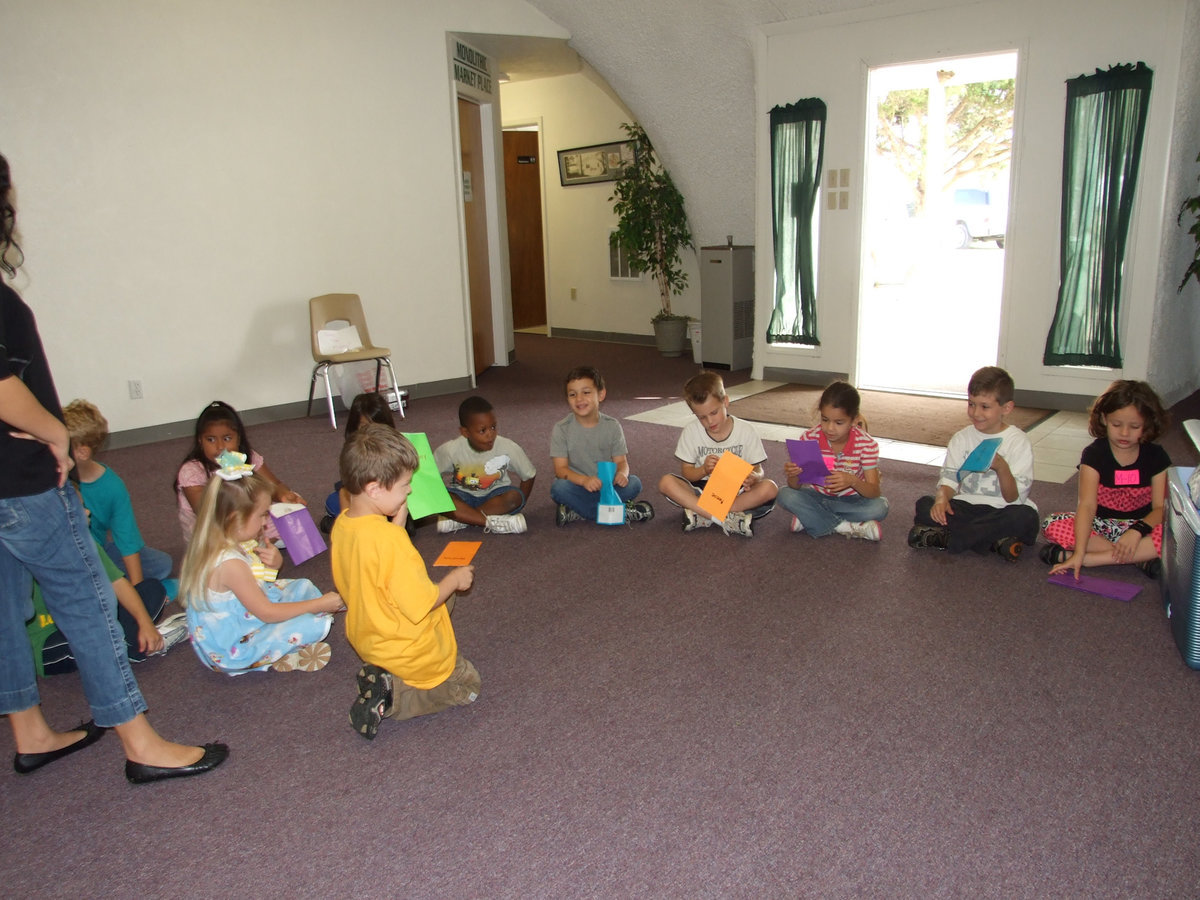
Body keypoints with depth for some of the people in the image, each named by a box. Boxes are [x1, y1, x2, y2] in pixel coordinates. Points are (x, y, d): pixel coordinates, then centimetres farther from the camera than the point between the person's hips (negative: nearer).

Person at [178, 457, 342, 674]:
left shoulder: (210, 546, -3)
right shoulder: (230, 564, -32)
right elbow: (267, 613, -25)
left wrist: (273, 560, -11)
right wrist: (320, 604, -17)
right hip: (233, 651, -10)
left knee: (302, 586, 16)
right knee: (316, 623, -20)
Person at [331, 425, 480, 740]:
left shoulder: (341, 524, -8)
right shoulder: (390, 539, -33)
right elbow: (420, 604, -28)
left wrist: (397, 522, -1)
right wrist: (454, 579, -11)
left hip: (365, 639, 8)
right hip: (410, 652, -8)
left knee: (445, 598, 29)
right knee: (467, 685, 16)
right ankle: (390, 696, -6)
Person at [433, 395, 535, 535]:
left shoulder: (509, 448, -19)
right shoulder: (450, 450, -19)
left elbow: (529, 475, -6)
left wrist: (518, 505, -10)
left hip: (495, 495, 0)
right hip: (463, 498, 0)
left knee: (514, 496, -33)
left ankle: (460, 519, -24)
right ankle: (494, 522, -33)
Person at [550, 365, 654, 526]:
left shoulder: (612, 426, 0)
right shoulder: (561, 429, -6)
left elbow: (621, 460, -1)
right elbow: (560, 469, -13)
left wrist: (622, 474, -27)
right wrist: (584, 480, -34)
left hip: (606, 486, 2)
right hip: (577, 485, -2)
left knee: (634, 483, -23)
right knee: (559, 488, -33)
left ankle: (575, 513, -23)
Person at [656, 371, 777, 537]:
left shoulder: (746, 431, -5)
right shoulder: (691, 432, -3)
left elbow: (758, 471, -3)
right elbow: (686, 473, -2)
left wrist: (753, 477, -28)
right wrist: (704, 470, -24)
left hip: (735, 492, 0)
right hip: (702, 489, 1)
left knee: (770, 488, -29)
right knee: (666, 482, -26)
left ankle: (700, 516, -30)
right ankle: (729, 520, -35)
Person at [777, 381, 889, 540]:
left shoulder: (866, 444, -17)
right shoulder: (809, 438, -16)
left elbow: (874, 492, -21)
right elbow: (796, 487, -13)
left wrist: (853, 481, -43)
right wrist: (793, 476, -38)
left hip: (850, 500, 0)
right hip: (817, 496, 1)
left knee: (880, 507, -30)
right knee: (785, 495, -26)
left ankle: (809, 518, -21)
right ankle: (845, 526, -23)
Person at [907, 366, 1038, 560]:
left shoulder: (1018, 442, -5)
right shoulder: (962, 438, 6)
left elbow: (1014, 497, -10)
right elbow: (949, 477, 0)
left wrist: (1002, 468, -30)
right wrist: (942, 497, -24)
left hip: (1001, 510, -2)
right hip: (967, 506, 2)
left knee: (1026, 517, -36)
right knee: (924, 506, -22)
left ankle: (943, 538, -29)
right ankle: (994, 541, -24)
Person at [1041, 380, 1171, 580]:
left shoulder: (1155, 457, -4)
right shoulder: (1094, 454, -11)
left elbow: (1161, 507, -8)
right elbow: (1087, 504, -22)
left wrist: (1137, 531, -31)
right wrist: (1079, 551, -35)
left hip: (1140, 525, 1)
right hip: (1100, 524, 0)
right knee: (1052, 525, -29)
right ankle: (1140, 558, -28)